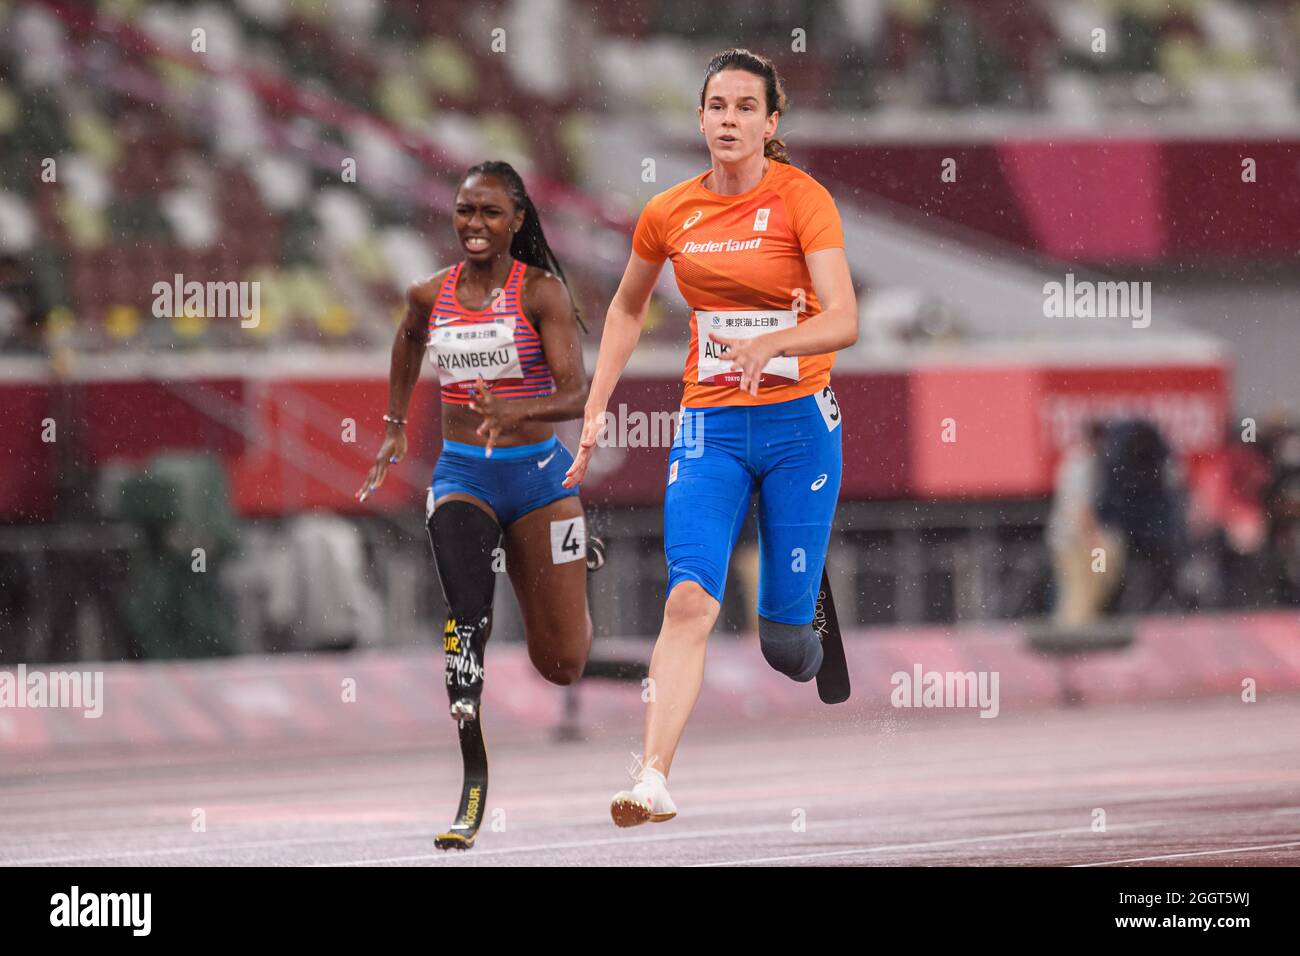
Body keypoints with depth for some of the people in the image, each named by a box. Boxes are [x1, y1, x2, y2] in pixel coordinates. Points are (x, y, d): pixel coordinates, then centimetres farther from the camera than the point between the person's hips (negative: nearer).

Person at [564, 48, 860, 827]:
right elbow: (628, 309, 22)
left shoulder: (802, 199, -9)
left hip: (797, 421, -2)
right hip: (710, 426, 2)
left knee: (785, 638, -1)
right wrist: (596, 408, 16)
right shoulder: (669, 215, 4)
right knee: (691, 598, -18)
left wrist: (770, 342, -38)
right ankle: (655, 782, -24)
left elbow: (844, 321, -20)